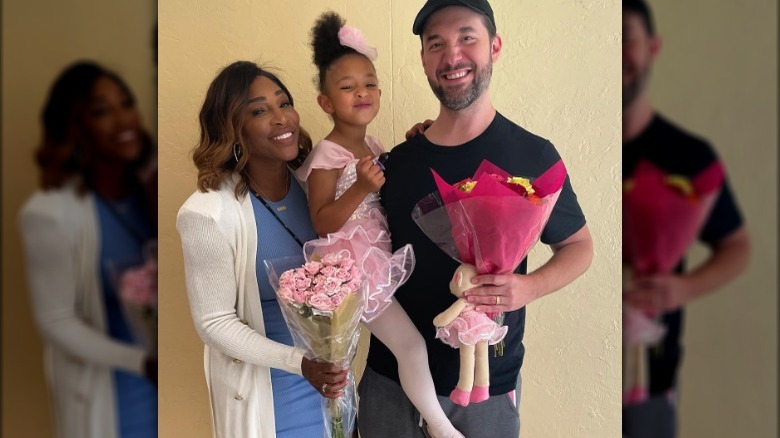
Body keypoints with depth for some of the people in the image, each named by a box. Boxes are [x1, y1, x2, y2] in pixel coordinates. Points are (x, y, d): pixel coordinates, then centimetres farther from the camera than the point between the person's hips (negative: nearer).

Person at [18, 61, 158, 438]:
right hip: (103, 385, -4)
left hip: (156, 372, 4)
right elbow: (56, 322, -17)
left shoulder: (146, 189, -8)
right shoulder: (51, 213, -22)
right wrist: (142, 361, -24)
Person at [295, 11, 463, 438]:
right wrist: (362, 188, -31)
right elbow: (322, 223, -20)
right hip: (357, 269, -8)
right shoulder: (327, 157, -18)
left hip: (383, 258, 8)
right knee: (410, 344, -7)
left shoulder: (374, 145, 5)